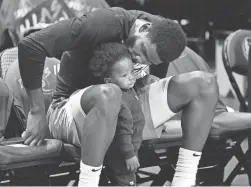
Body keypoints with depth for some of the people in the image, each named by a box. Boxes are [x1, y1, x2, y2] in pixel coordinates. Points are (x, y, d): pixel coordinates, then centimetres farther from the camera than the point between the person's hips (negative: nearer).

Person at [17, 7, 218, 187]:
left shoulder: (161, 34, -7)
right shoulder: (106, 23, -25)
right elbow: (31, 45, -28)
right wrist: (37, 112, -23)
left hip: (126, 109, 6)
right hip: (71, 111, -6)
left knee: (204, 83, -9)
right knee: (108, 94, -43)